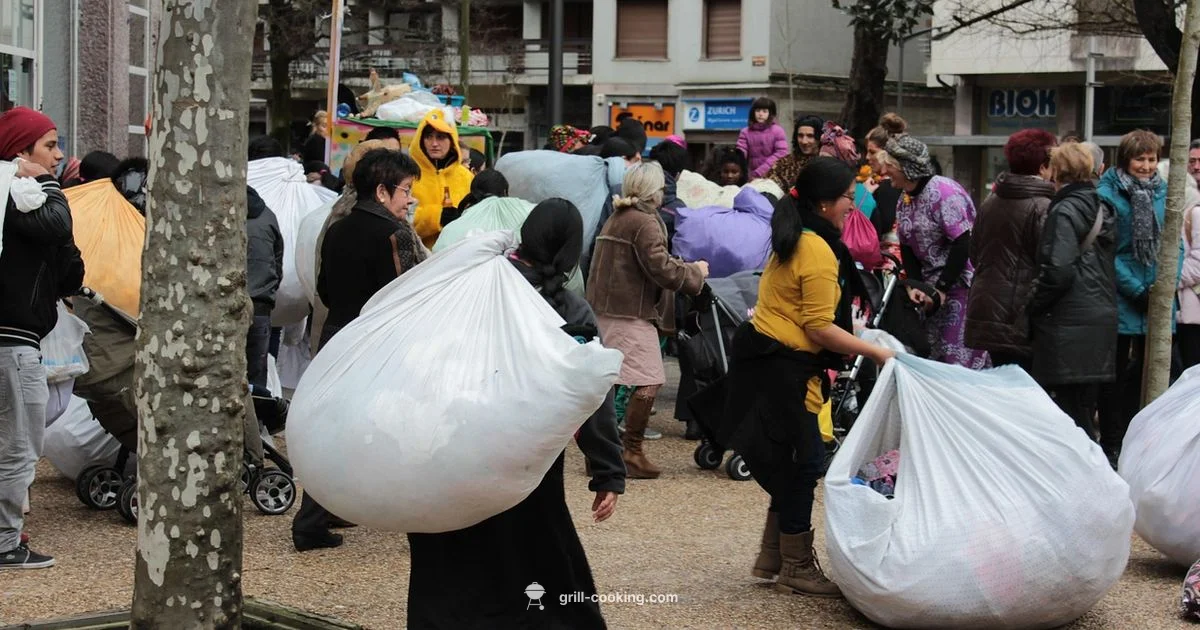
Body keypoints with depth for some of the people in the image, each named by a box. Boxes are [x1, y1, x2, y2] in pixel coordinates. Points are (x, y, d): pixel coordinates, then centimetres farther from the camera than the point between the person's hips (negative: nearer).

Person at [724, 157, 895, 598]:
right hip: (784, 367, -10)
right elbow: (819, 329, -19)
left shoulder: (794, 241, 14)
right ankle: (797, 568, 9)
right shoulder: (819, 252, -17)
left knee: (791, 462, 16)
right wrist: (876, 353, -14)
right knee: (803, 462, -1)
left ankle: (772, 558, 24)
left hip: (767, 358, 10)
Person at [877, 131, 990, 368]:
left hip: (963, 283, -9)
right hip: (934, 286, 9)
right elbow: (907, 247, 11)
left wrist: (942, 289, -18)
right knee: (934, 354, 12)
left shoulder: (943, 192, -17)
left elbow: (962, 244, -21)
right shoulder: (904, 200, 9)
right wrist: (914, 285, -5)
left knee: (961, 358, -11)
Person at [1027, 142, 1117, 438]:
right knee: (1085, 410, 14)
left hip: (1070, 323, -9)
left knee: (1069, 408, -6)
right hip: (1102, 319, 9)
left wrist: (1032, 308, -9)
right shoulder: (1102, 210, 15)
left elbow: (1059, 271, -19)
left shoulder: (1064, 212, -11)